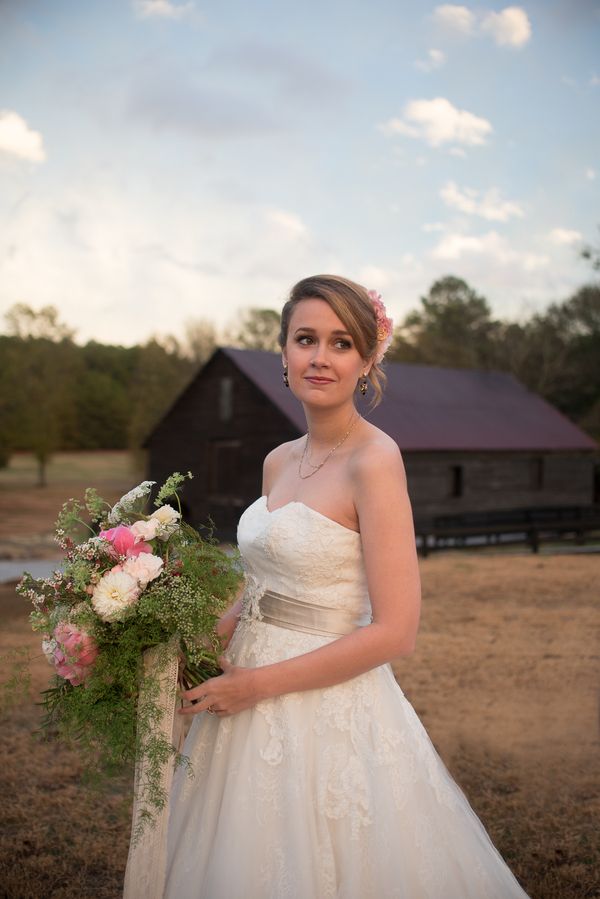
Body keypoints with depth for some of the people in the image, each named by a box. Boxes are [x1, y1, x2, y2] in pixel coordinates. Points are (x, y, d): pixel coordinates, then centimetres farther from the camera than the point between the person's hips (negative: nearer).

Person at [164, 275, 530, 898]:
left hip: (330, 710, -7)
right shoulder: (279, 462, 6)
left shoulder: (374, 461, -16)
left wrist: (258, 683, -16)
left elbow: (395, 632, -19)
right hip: (251, 707, 7)